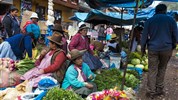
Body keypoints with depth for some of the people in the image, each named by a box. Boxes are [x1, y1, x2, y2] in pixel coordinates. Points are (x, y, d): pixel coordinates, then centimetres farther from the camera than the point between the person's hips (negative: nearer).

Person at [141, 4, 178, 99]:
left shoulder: (149, 20, 3)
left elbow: (144, 36, 5)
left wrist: (143, 48, 14)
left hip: (153, 48, 0)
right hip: (166, 48, 0)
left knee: (152, 70, 4)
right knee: (162, 69, 15)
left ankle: (151, 92, 5)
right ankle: (159, 89, 19)